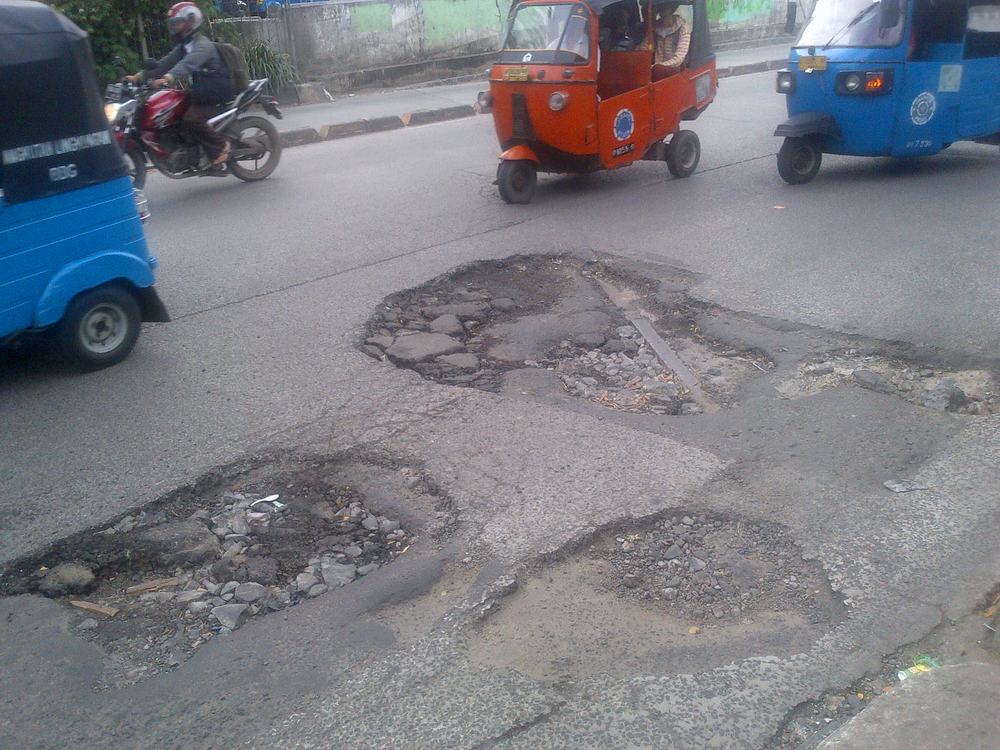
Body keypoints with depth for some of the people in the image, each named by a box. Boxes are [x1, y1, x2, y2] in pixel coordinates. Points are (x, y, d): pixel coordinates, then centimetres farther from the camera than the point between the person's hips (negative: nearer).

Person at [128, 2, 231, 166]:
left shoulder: (203, 45, -16)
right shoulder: (184, 46, 15)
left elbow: (188, 63, -35)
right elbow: (166, 62, 9)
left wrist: (168, 78, -51)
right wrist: (141, 76, -1)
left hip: (214, 92, -10)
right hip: (198, 91, 10)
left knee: (192, 119, -27)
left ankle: (221, 144, -10)